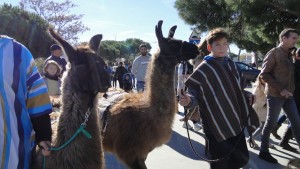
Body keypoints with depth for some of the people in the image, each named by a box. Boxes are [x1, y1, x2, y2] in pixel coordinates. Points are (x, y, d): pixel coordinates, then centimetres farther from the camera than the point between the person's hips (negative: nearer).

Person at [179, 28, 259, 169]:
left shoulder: (231, 64, 7)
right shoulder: (204, 69, -12)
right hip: (217, 127, -6)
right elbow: (194, 94, -14)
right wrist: (188, 100, -34)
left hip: (235, 123, 7)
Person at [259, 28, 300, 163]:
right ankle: (264, 151, 15)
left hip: (288, 95, 7)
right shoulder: (273, 53, -9)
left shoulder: (289, 55, 13)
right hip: (275, 95, -7)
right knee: (270, 123, 1)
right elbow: (264, 74, -15)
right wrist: (280, 89, -18)